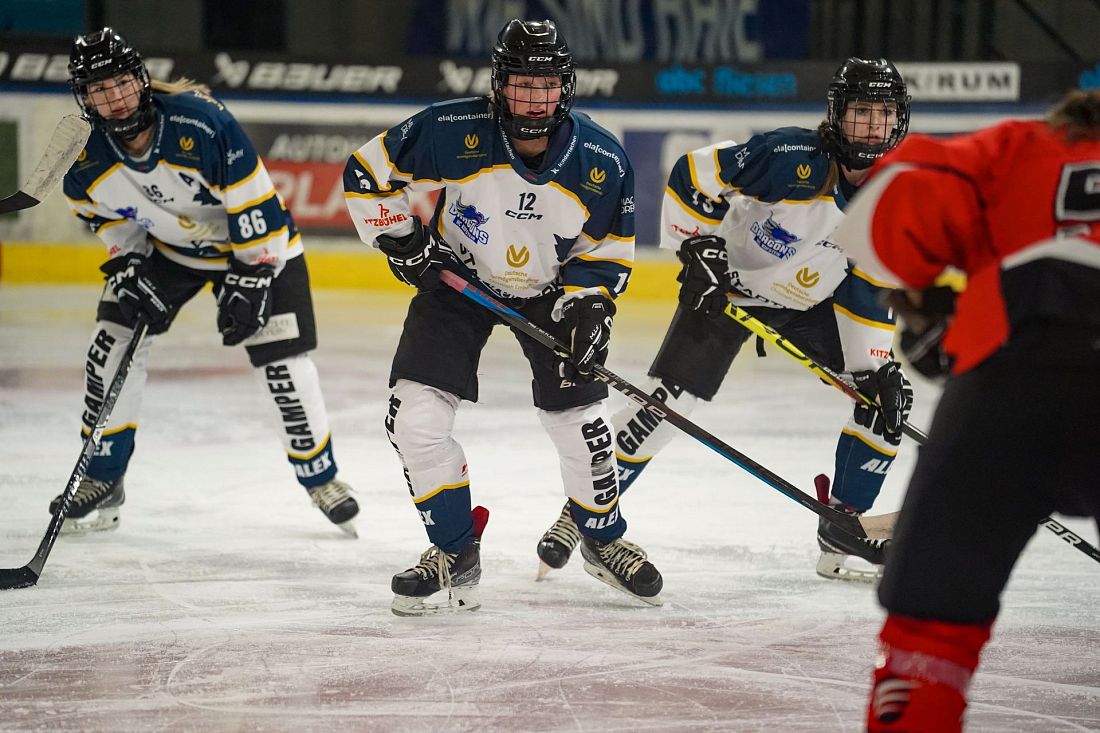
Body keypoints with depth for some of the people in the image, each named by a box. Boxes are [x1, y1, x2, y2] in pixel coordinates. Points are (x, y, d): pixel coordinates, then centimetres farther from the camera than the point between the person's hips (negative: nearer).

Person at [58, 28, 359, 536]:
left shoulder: (201, 122, -36)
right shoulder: (85, 157, -19)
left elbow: (254, 201, -29)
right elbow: (106, 215, 3)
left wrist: (250, 280, -27)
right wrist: (127, 267, -10)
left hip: (256, 245, -4)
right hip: (166, 246, 4)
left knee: (283, 362, -10)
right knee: (113, 339, -5)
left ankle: (320, 477, 12)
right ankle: (102, 479, 10)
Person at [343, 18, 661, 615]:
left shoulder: (602, 162, -20)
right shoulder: (453, 133, -27)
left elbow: (611, 248, -5)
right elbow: (367, 171, -13)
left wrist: (588, 302, -19)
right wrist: (401, 238, -17)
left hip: (551, 289, 1)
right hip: (457, 278, -1)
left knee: (579, 421, -1)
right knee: (415, 416, -13)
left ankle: (603, 540, 28)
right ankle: (455, 554, 4)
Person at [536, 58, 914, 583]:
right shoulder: (791, 156, -28)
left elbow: (867, 294, -3)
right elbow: (692, 174, -23)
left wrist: (874, 367, -9)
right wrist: (697, 246, -25)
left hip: (811, 301, 5)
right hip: (725, 283, -5)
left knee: (889, 393, -4)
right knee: (669, 397, -17)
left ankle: (843, 529, 8)